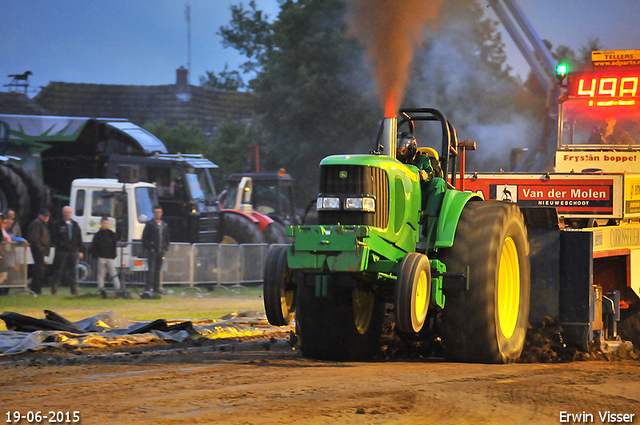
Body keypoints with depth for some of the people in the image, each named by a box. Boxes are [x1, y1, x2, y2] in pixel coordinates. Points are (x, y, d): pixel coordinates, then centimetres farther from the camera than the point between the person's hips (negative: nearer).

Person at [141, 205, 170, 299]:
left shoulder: (165, 225, 16)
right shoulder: (149, 224, 1)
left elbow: (168, 238, 22)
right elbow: (144, 238, -2)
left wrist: (165, 248, 7)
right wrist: (150, 248, -11)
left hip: (161, 251, 5)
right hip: (152, 251, -5)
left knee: (158, 271, 8)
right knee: (151, 270, -15)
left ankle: (156, 290, 13)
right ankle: (148, 290, -22)